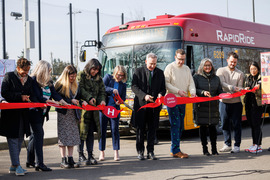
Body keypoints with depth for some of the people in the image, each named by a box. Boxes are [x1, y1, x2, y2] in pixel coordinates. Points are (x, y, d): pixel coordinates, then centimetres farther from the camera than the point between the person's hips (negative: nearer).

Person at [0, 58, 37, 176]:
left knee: (20, 139, 9)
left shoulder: (29, 79, 12)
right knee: (13, 139, -7)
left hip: (23, 113, 6)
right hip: (11, 112, -6)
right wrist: (20, 96, -16)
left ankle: (13, 166, 17)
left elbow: (31, 95, 12)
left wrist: (37, 103, -9)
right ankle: (17, 166, -6)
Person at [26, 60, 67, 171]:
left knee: (35, 135, 14)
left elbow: (54, 93, 3)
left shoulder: (48, 81, 12)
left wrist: (63, 102, -11)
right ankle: (39, 163, -11)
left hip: (43, 112, 8)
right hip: (34, 111, -8)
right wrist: (50, 102, -20)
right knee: (39, 134, -12)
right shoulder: (33, 80, -12)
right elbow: (37, 97, -18)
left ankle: (30, 161, 23)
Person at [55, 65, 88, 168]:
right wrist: (71, 100, -17)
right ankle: (63, 160, 1)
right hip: (63, 113, -6)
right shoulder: (60, 85, -6)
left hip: (73, 113, 6)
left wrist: (81, 102, -3)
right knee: (63, 135, -4)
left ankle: (70, 159, 9)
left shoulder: (76, 85, 12)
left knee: (72, 135, 4)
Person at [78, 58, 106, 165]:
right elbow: (80, 89, -10)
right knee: (82, 131, -4)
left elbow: (102, 91, 12)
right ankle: (80, 155, 3)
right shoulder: (82, 76, 0)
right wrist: (89, 98, -20)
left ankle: (90, 155, 13)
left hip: (94, 107, 5)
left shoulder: (99, 79, 16)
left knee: (91, 132, 8)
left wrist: (102, 100, -7)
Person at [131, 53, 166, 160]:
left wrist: (161, 94, -9)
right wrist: (144, 96, -17)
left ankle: (150, 152, 12)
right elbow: (134, 87, -5)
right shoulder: (138, 71, 2)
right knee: (140, 129, 3)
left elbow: (163, 88, 14)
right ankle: (140, 151, 12)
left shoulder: (160, 73, 11)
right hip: (141, 104, -2)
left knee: (152, 129, 4)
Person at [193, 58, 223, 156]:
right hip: (201, 106, -2)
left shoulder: (216, 78, 13)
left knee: (212, 127, 3)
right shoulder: (197, 77, 3)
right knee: (203, 127, 2)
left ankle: (214, 149, 12)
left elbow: (220, 91, 12)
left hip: (213, 106, 2)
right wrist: (202, 92, -21)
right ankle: (205, 149, 12)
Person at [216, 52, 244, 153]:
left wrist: (240, 90, -24)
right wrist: (232, 88, -23)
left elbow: (239, 87, 0)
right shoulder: (221, 71, 6)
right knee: (225, 124, 7)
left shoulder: (240, 74, 8)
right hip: (224, 102, 1)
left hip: (236, 102, 0)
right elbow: (221, 83, -9)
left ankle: (237, 146, 9)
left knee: (236, 125, 1)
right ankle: (227, 145, 18)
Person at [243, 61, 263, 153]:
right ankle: (254, 145, 16)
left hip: (257, 104, -6)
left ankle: (258, 146, -3)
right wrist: (246, 89, -2)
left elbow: (262, 93, -8)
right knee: (252, 125, 9)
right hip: (248, 104, 6)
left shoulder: (260, 78, -5)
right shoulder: (247, 77, 14)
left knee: (256, 125, -7)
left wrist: (256, 90, -25)